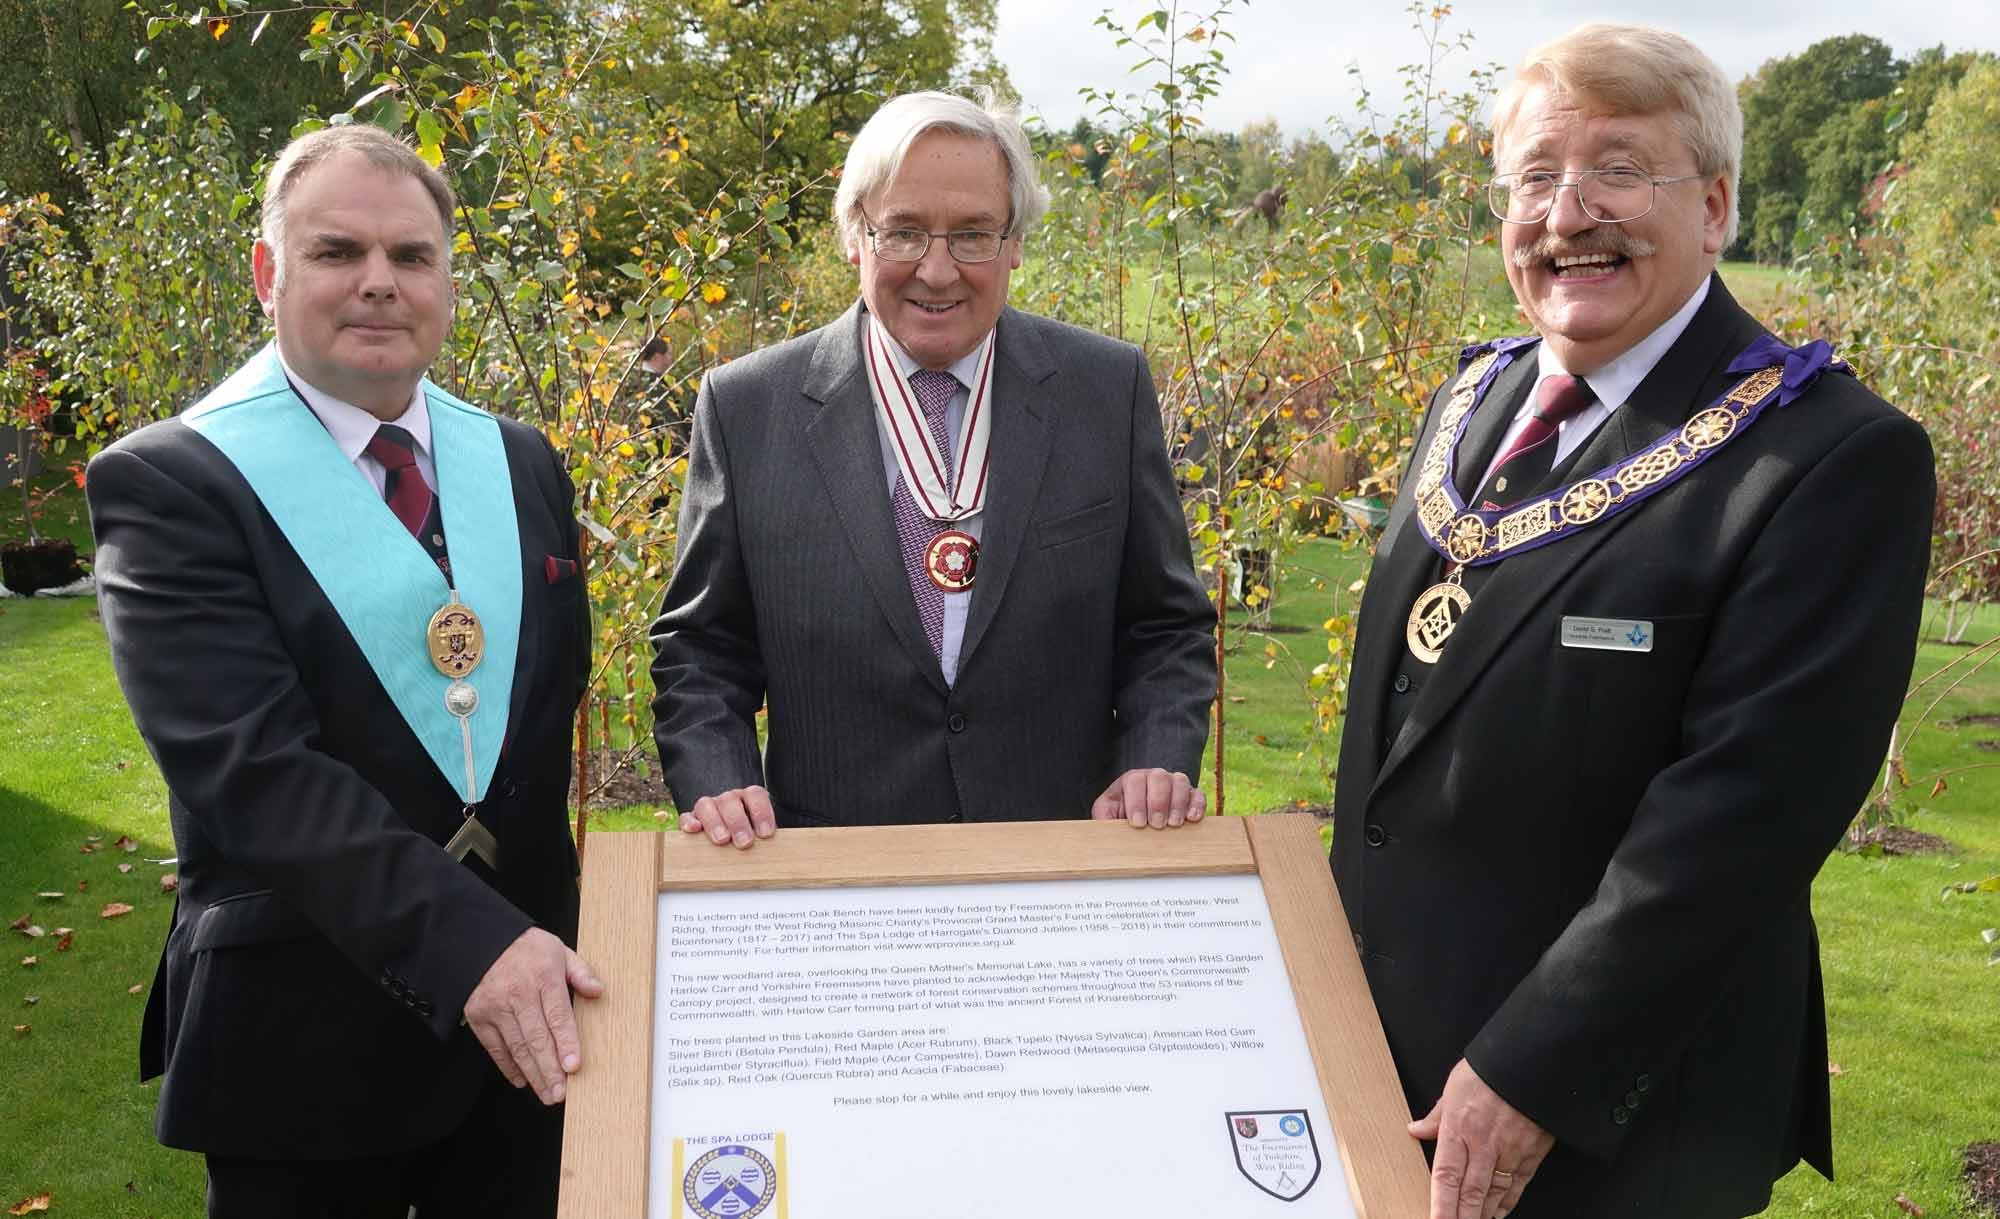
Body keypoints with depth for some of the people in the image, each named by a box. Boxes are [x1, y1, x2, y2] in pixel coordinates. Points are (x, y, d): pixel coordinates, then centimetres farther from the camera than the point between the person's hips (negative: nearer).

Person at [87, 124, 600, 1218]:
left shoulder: (521, 465, 6)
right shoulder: (168, 483, -11)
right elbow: (247, 765, -21)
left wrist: (535, 939, 0)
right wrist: (466, 936, -30)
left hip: (533, 996, 5)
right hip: (307, 1033, -4)